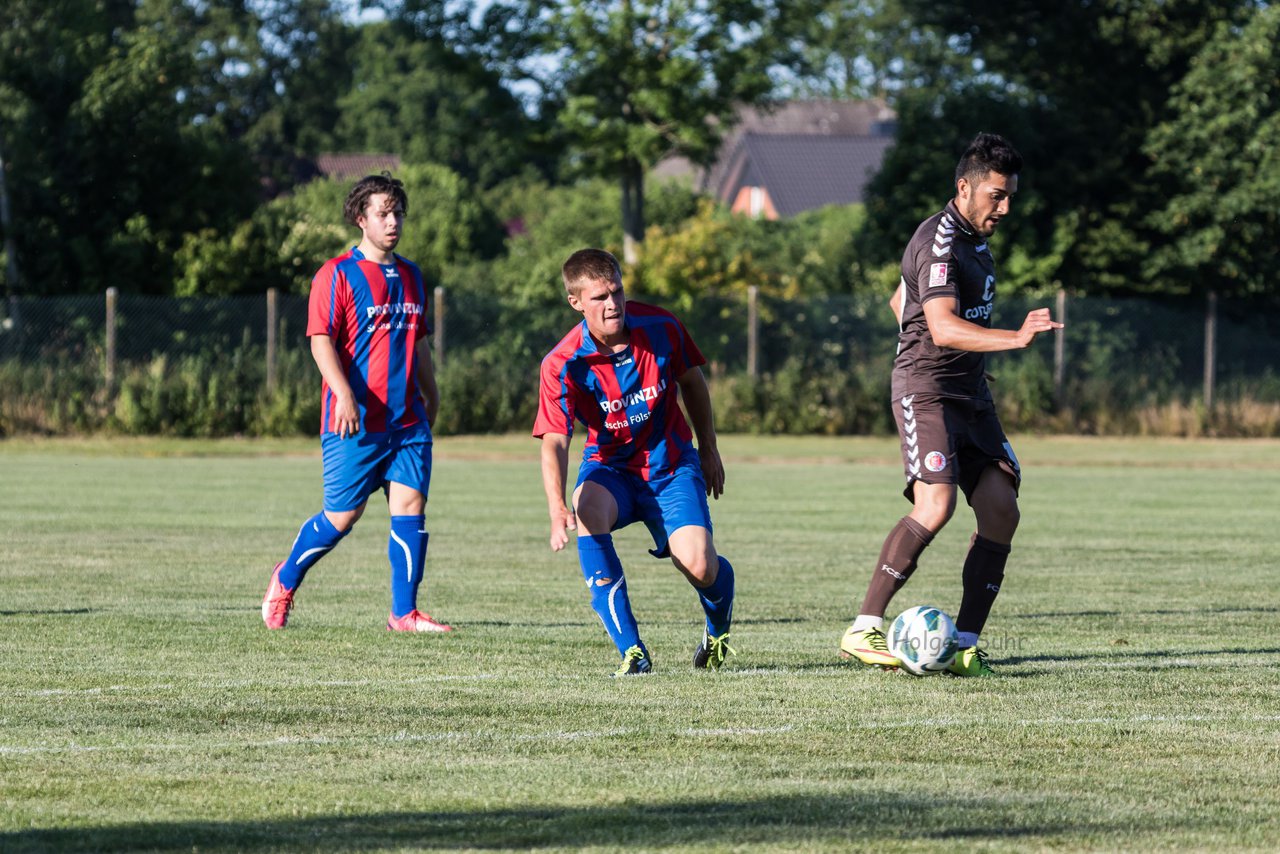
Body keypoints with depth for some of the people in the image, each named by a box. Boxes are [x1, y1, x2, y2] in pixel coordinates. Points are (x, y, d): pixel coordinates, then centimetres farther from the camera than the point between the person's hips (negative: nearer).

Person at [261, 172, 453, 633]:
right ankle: (285, 580, 25)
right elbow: (321, 340, -12)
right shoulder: (337, 274, -5)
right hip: (354, 422, -5)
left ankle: (404, 613, -1)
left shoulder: (410, 276, 15)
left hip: (407, 421, 5)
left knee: (410, 505, -5)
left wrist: (431, 397, 26)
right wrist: (344, 393, -24)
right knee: (342, 517, 0)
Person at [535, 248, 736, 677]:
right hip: (610, 467, 0)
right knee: (587, 510, -36)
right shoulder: (562, 365, -20)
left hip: (670, 465, 0)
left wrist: (709, 452, 12)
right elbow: (554, 441, -26)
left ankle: (718, 632, 22)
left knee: (699, 565, -20)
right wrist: (557, 509, -42)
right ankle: (632, 651, -30)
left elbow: (692, 382, 6)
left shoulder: (661, 328, -14)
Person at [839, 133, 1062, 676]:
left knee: (1001, 511, -2)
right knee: (935, 505, -24)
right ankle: (863, 631, -18)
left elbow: (899, 299, 30)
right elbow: (943, 327, -28)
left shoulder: (972, 239, 17)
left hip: (970, 395, 10)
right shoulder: (938, 242, -14)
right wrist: (1015, 339, -38)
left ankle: (965, 645, 2)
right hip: (926, 391, -10)